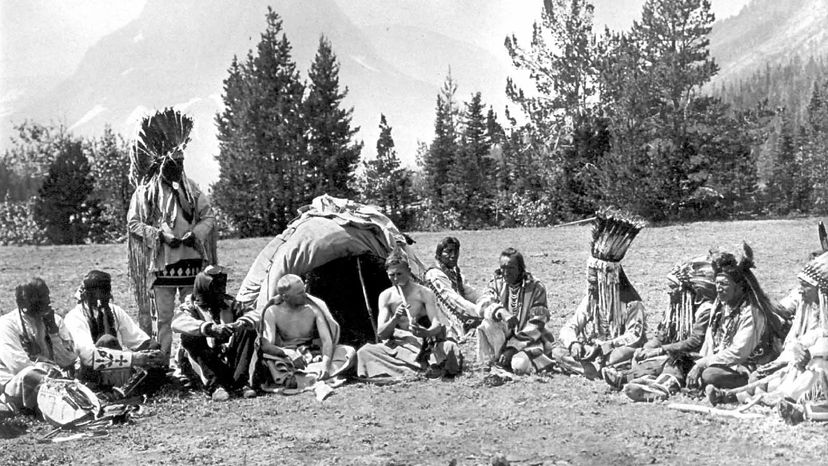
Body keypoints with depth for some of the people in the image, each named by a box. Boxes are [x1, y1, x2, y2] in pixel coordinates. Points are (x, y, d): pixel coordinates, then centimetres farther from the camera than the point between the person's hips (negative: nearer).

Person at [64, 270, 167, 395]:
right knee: (108, 340, -31)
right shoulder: (75, 318, -12)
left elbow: (140, 339, 2)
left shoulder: (115, 311, 6)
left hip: (118, 369, 5)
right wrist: (132, 358, -35)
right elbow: (88, 354, -28)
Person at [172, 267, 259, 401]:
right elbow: (177, 323, -21)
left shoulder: (228, 303, 14)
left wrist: (242, 322, -23)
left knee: (248, 331, -17)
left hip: (230, 359, 3)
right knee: (189, 337, -26)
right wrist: (210, 328, -37)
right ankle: (215, 385, -36)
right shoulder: (192, 306, 2)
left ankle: (241, 381, -28)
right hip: (204, 365, -3)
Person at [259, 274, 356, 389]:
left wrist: (325, 364, -35)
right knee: (265, 354, -34)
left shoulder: (314, 307, -11)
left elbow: (327, 340, -15)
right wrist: (289, 353, -41)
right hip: (288, 359, -2)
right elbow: (266, 345, -21)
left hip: (314, 356, 2)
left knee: (349, 352, -25)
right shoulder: (273, 312, -12)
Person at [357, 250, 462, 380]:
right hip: (398, 345, 3)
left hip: (426, 343, -3)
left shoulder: (424, 293, -5)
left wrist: (425, 332, -39)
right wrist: (395, 319, -24)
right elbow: (380, 334, -4)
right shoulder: (386, 297, 2)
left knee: (450, 347, -33)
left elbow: (437, 324, -15)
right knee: (364, 352, -26)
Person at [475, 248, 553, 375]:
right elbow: (483, 304, -17)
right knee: (487, 324, -26)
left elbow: (535, 325, -12)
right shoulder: (497, 283, 1)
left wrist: (513, 348, -21)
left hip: (529, 339, -3)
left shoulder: (536, 288, -9)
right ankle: (489, 364, -12)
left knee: (520, 365, -32)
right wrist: (501, 312, -41)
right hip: (505, 336, 3)